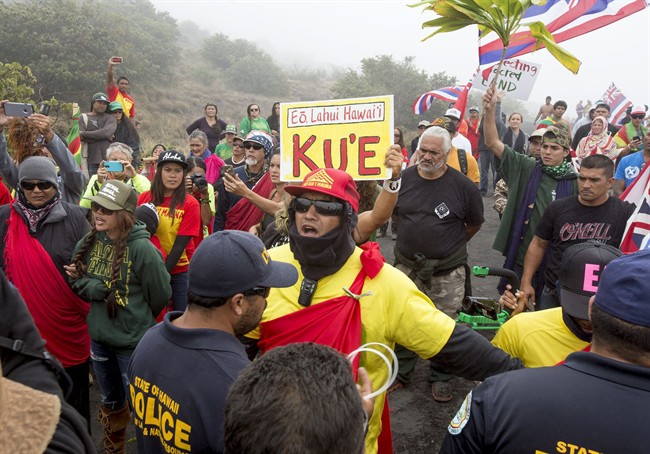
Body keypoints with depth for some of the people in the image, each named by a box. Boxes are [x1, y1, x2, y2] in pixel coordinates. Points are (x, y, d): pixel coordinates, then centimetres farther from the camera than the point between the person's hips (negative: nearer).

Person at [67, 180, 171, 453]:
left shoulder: (141, 248, -22)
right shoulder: (88, 242, -5)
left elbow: (160, 296, -12)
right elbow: (77, 282, 4)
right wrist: (102, 289, -17)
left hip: (134, 341, -6)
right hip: (98, 336, 6)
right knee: (110, 402, 26)